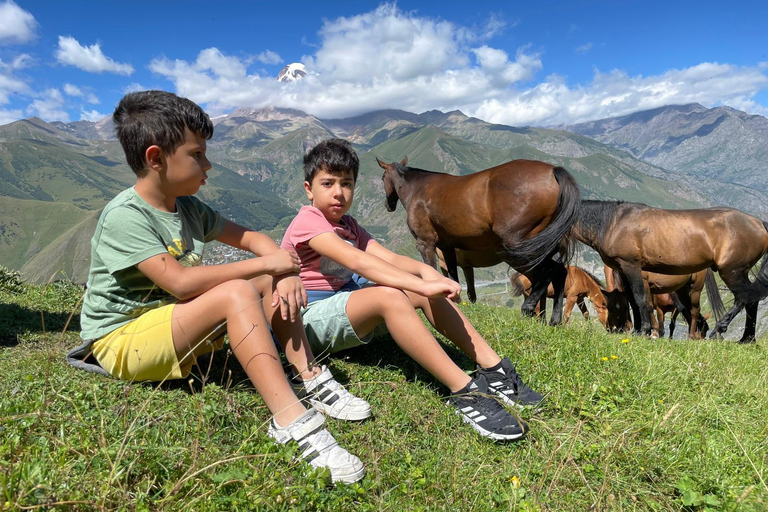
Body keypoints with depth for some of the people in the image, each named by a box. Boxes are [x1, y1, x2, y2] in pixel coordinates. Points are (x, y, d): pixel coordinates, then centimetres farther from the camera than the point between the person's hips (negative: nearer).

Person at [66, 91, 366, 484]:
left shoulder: (188, 208, 5)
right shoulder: (125, 216, -20)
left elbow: (249, 238, 7)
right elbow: (181, 282, -31)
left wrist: (284, 268, -14)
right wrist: (264, 263, -25)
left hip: (175, 324, 8)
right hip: (123, 339, -8)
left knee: (277, 282, -7)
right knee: (237, 293, -33)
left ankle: (309, 378, -14)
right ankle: (290, 419, -38)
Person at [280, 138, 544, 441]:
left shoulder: (348, 225, 15)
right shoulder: (307, 221, -13)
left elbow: (388, 258, -2)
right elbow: (356, 261, -28)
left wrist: (425, 271, -23)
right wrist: (421, 285, -35)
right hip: (309, 318, -8)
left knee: (422, 291, -10)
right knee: (389, 295, -34)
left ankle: (493, 368, -13)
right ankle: (464, 392, -35)